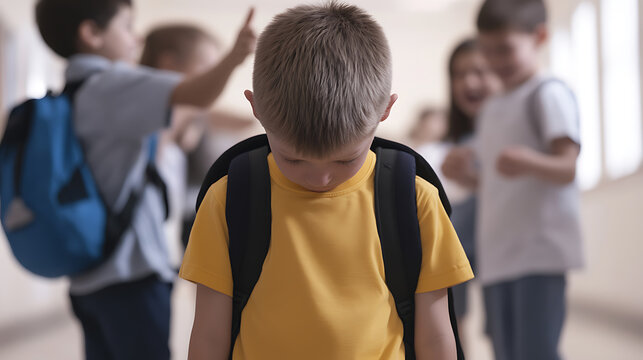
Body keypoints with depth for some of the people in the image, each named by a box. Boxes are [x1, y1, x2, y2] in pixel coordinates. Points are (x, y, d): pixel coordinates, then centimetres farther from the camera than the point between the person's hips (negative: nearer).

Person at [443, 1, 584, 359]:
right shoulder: (492, 109, 20)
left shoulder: (549, 94, -4)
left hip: (540, 252, -8)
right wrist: (469, 175, 6)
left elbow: (568, 168, -15)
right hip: (498, 255, 8)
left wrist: (529, 163, -35)